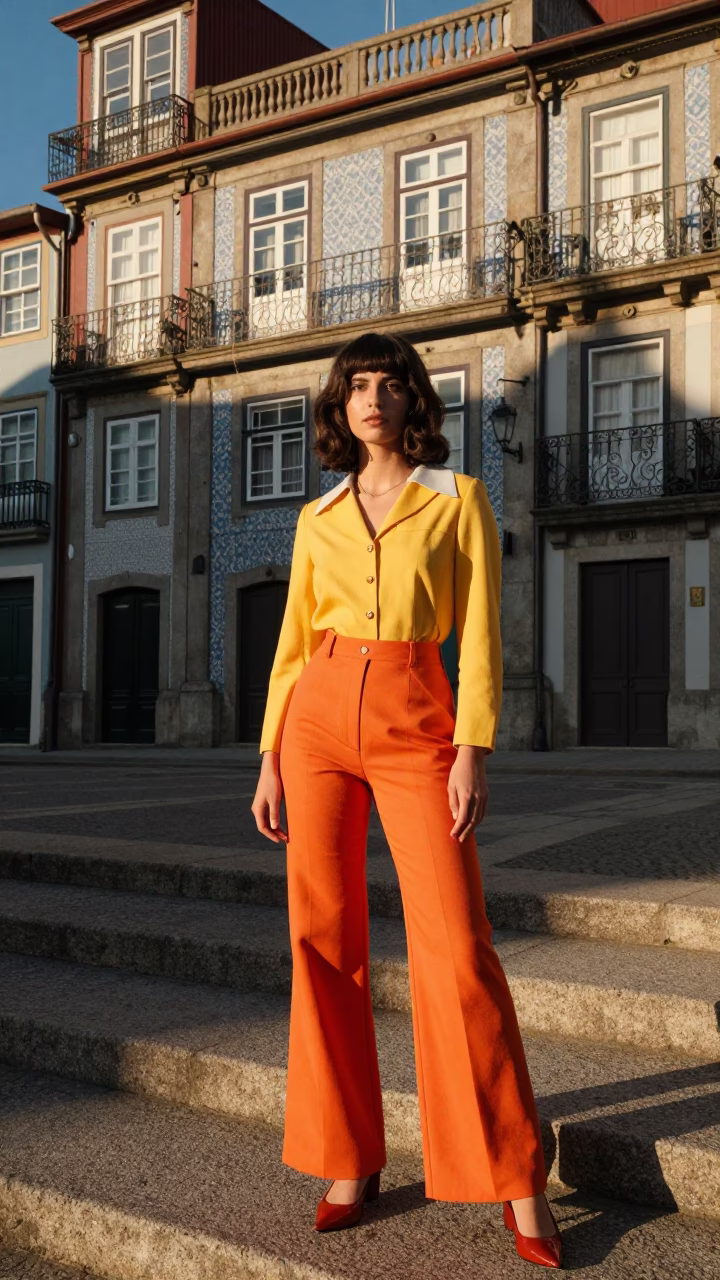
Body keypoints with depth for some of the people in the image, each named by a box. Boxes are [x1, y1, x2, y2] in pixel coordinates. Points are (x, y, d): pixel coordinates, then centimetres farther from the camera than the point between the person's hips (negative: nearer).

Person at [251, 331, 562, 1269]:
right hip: (318, 721, 3)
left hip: (414, 725, -3)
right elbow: (295, 642, 13)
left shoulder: (458, 498, 6)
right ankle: (352, 1162, 15)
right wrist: (270, 759, 7)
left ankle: (516, 1181, 4)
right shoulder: (318, 518, 14)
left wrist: (474, 752, -11)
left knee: (455, 943, -9)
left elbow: (478, 633, -1)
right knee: (324, 937, 2)